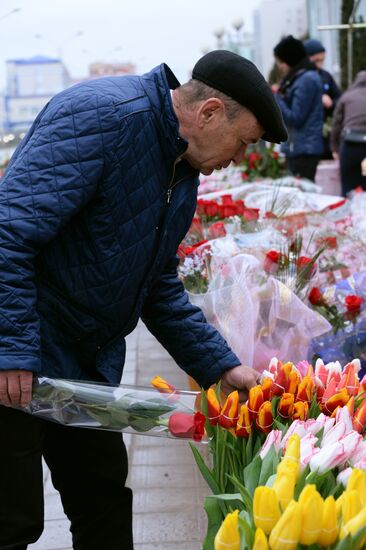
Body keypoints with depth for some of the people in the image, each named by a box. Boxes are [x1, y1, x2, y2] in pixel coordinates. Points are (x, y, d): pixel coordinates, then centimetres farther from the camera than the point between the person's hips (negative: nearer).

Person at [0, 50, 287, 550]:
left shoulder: (184, 172, 10)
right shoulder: (105, 115, -20)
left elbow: (160, 288, 17)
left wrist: (222, 367, 11)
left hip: (86, 360, 9)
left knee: (105, 500, 15)